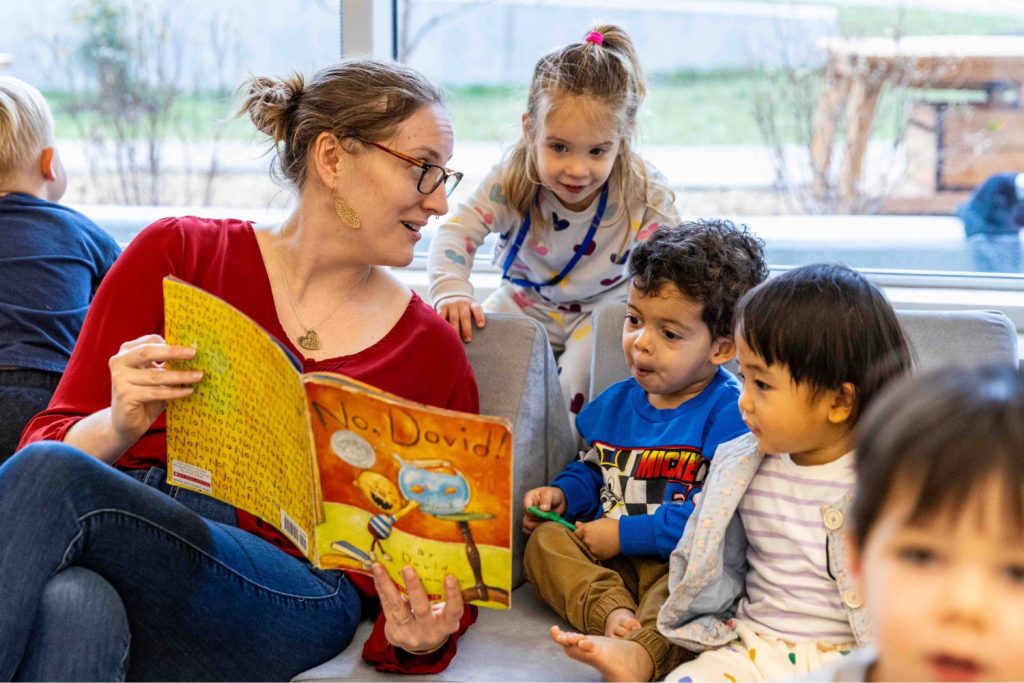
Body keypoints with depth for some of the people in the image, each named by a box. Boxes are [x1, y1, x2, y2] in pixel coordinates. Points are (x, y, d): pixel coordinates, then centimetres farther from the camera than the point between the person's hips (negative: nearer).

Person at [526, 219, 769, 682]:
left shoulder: (730, 414, -10)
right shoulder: (617, 401, 15)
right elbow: (593, 470, 31)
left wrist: (627, 534, -17)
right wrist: (561, 494, 8)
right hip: (607, 557, 7)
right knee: (545, 539, -16)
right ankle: (613, 614, -38)